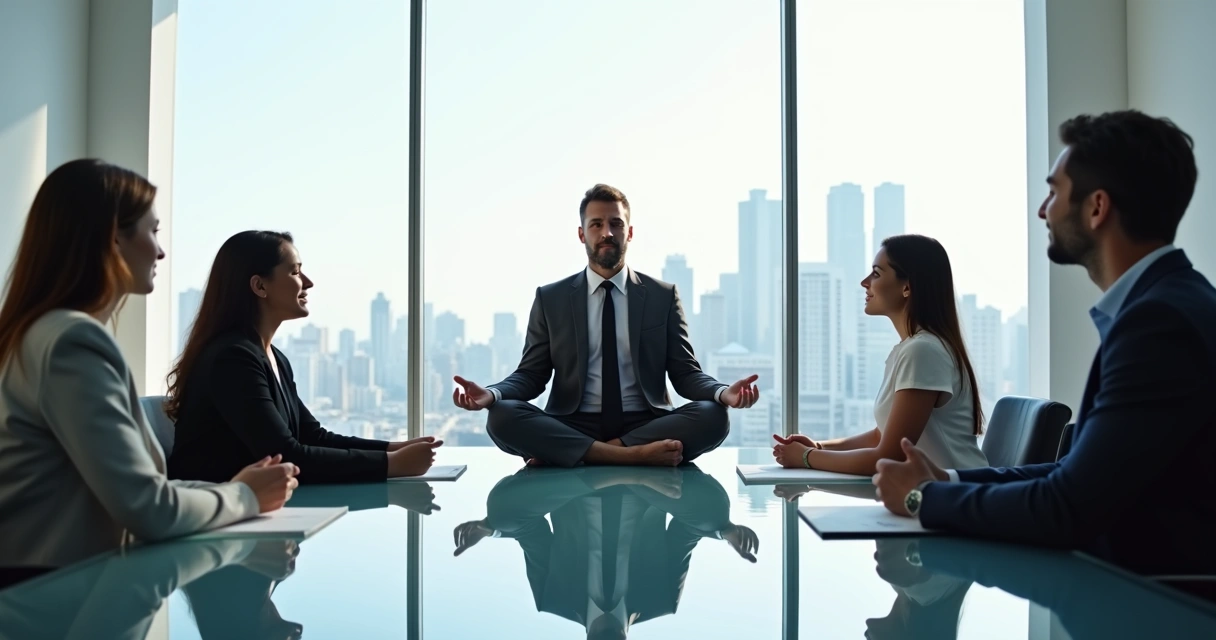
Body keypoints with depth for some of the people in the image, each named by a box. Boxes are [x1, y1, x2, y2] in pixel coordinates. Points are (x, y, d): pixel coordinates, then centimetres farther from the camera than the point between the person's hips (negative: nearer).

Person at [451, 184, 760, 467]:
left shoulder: (663, 296, 9)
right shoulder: (550, 298, 9)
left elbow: (685, 373, 6)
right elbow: (530, 374, 7)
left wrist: (723, 392, -16)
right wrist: (492, 394, -15)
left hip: (645, 427, 1)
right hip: (572, 428, 0)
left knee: (713, 416, -27)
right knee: (502, 417, -26)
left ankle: (566, 454, -21)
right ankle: (636, 455, -28)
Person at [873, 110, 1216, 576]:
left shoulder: (1163, 320, -21)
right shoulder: (1157, 304, 7)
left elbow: (1069, 508, -23)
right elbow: (1083, 475, 9)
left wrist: (926, 497, -10)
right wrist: (949, 481, 1)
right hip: (1130, 581, 7)